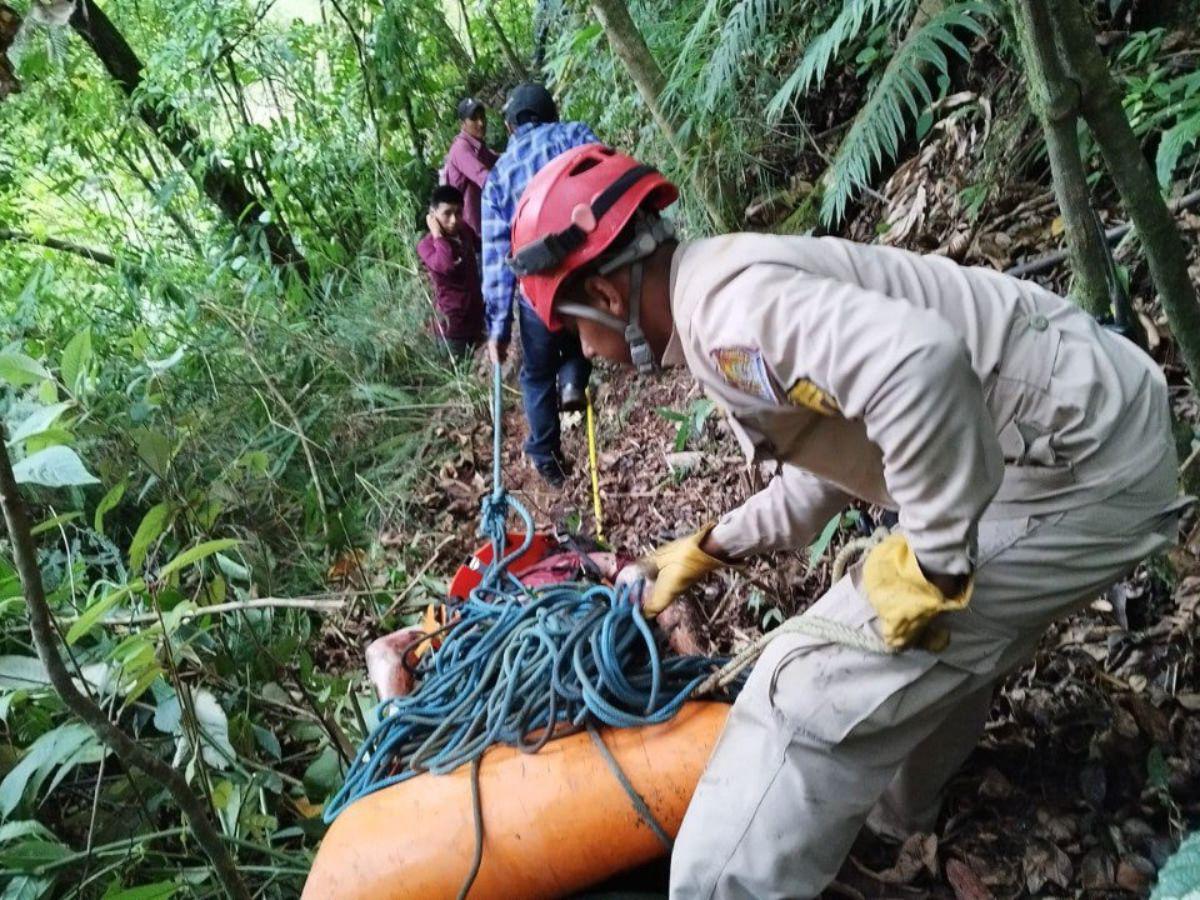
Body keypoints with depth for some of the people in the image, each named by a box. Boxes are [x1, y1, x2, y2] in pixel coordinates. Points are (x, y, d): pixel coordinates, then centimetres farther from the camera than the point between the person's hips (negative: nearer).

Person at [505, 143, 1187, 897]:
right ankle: (900, 817, 54)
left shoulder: (723, 299, -19)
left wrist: (927, 565, -25)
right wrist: (707, 550, 29)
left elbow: (921, 365, -36)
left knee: (818, 693, -9)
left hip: (1076, 468, -10)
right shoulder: (729, 304, 13)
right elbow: (822, 471, 22)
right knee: (945, 651, 29)